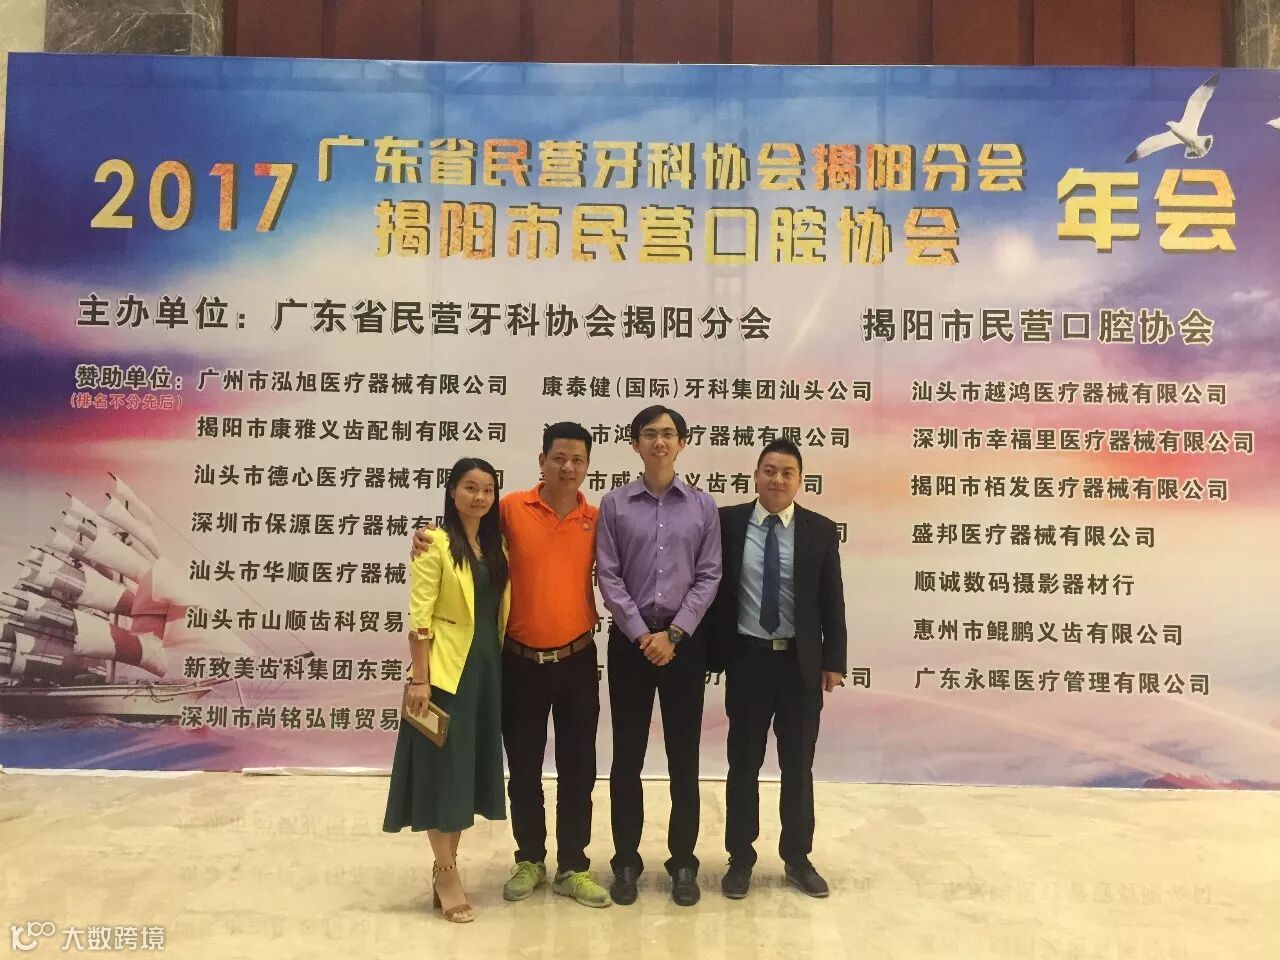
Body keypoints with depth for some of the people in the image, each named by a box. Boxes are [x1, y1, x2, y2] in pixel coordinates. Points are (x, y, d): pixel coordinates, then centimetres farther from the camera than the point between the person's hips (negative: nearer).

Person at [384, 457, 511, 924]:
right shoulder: (436, 544, -9)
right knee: (442, 767, 2)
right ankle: (447, 875, 14)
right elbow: (419, 617, -13)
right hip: (445, 670, -7)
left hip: (487, 667, 7)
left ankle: (445, 866, 27)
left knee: (470, 765, 13)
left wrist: (500, 664, 8)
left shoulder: (496, 545, 10)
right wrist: (419, 679, -17)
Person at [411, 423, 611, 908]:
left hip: (577, 661, 1)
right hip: (520, 662, -1)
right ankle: (529, 860, 32)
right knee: (523, 769, 13)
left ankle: (572, 867, 26)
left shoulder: (598, 520, -1)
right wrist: (429, 536, -13)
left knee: (577, 769, 10)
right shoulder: (511, 508, -7)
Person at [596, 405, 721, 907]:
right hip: (629, 640, 0)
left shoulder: (703, 506, 3)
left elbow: (709, 577, -1)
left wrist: (673, 634, -10)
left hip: (684, 642, 1)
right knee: (627, 757, 7)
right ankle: (626, 860, 21)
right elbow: (608, 576, -3)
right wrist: (641, 634, -10)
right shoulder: (614, 503, 1)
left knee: (684, 758, 7)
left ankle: (683, 862, 21)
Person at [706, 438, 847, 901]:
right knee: (743, 764, 9)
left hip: (801, 662, 1)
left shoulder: (820, 530, 0)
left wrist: (833, 661, -1)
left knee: (799, 765, 12)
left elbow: (832, 602, 2)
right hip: (747, 659, -1)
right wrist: (711, 654, -5)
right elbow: (712, 589, -1)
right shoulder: (727, 522, -3)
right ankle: (740, 858, 24)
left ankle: (797, 858, 28)